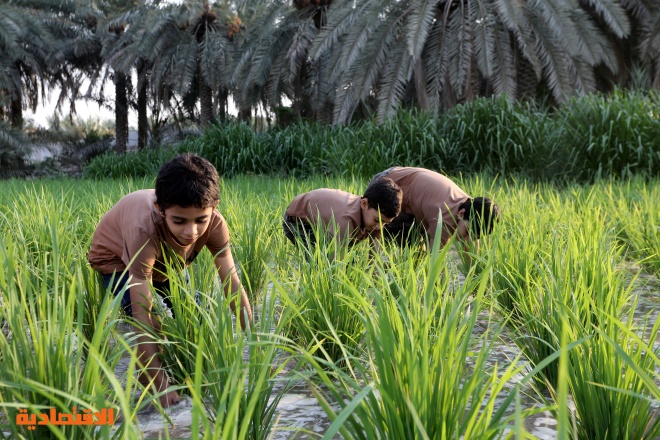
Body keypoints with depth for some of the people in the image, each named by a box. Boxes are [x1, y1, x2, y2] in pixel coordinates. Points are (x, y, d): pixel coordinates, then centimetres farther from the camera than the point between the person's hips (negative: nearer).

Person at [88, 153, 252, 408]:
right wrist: (159, 383, -46)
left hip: (164, 261, 5)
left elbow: (233, 287, -29)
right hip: (116, 260, -4)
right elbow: (142, 315, -46)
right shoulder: (145, 229, -47)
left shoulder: (214, 224, -35)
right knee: (152, 324, -24)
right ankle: (146, 376, 5)